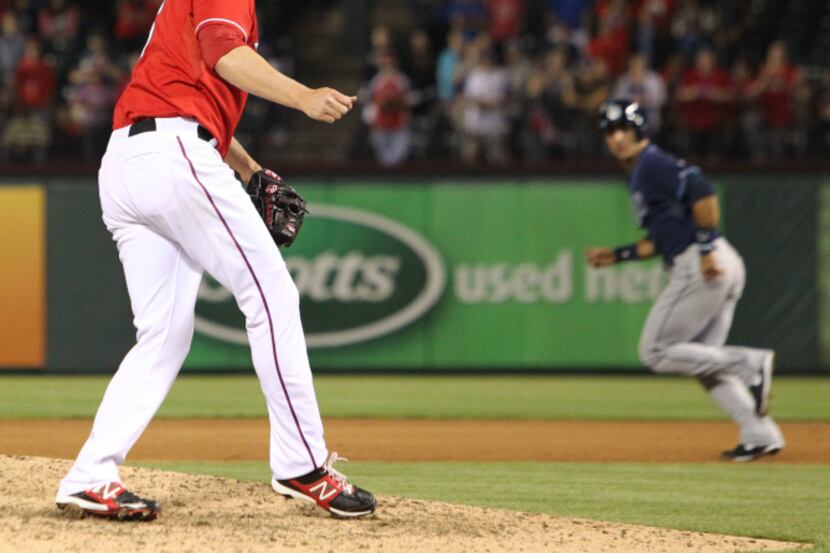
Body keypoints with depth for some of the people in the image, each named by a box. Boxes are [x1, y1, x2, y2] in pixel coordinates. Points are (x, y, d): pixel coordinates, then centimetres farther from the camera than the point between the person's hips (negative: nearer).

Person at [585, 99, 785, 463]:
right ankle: (760, 435, 5)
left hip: (700, 268, -10)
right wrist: (617, 256, 27)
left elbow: (703, 192, -21)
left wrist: (707, 248, -24)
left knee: (655, 353, -4)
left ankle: (751, 364, -12)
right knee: (702, 359, 14)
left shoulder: (653, 164, -6)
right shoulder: (640, 175, 24)